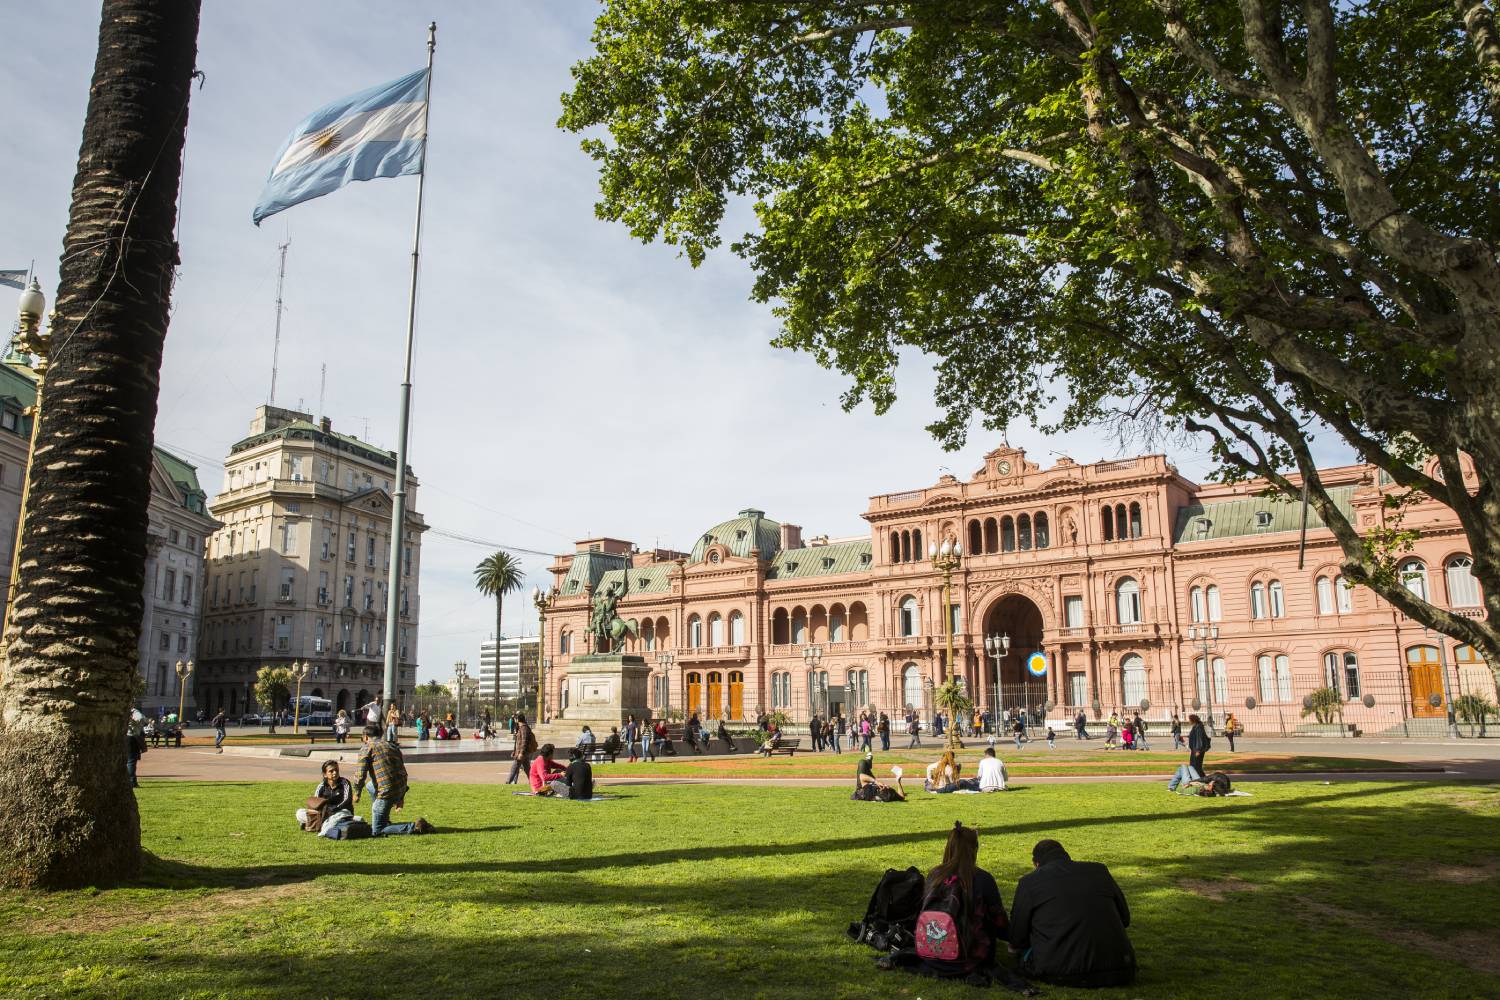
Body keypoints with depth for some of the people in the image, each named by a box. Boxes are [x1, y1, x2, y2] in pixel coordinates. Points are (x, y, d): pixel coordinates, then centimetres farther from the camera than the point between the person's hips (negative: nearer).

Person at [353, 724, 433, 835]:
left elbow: (361, 775, -6)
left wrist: (357, 793, 10)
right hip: (401, 789, 7)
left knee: (376, 832, 6)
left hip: (387, 793, -7)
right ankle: (384, 821, 32)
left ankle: (414, 827, -9)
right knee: (369, 783, 33)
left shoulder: (368, 748, 1)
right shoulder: (392, 746, 20)